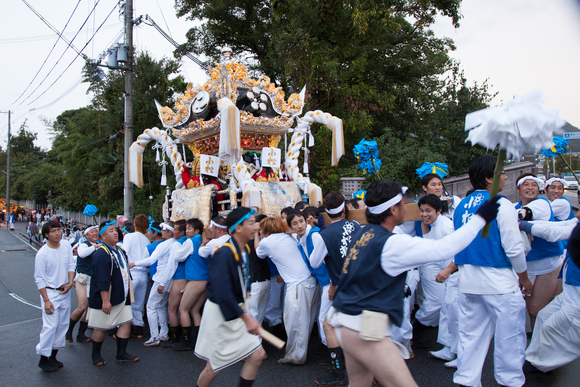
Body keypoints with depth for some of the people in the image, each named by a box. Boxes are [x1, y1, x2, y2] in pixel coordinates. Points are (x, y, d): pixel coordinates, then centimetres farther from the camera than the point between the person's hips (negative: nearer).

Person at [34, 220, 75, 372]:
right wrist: (46, 300, -15)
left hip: (65, 292, 6)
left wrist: (70, 282, -9)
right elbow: (39, 279, -12)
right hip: (50, 292, -6)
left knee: (63, 324, 10)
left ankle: (53, 356, 23)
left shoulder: (67, 247, 0)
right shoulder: (42, 253, -15)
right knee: (50, 326, -8)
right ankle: (44, 358, 7)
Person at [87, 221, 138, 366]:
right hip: (107, 299, -8)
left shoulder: (120, 251, 10)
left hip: (122, 297, 8)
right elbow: (102, 280, -22)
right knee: (102, 327, 5)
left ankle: (121, 354, 17)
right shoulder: (101, 254, -18)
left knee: (126, 322, 6)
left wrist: (128, 293, 22)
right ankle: (95, 355, 26)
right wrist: (105, 301, -24)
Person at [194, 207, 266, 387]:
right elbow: (223, 294, -31)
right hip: (219, 313, -8)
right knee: (214, 366, 6)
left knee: (257, 355, 5)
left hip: (237, 311, 8)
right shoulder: (224, 253, -25)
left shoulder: (245, 249, 3)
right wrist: (246, 318, -30)